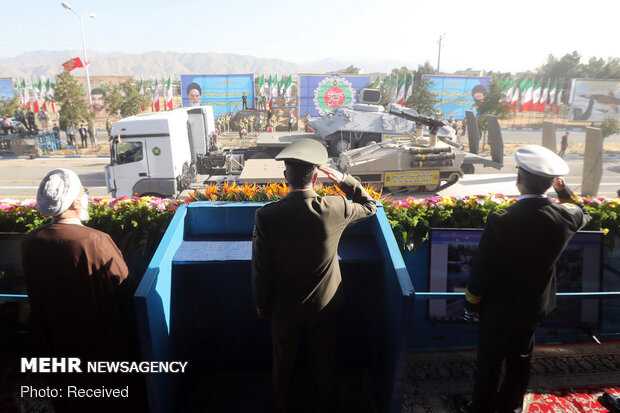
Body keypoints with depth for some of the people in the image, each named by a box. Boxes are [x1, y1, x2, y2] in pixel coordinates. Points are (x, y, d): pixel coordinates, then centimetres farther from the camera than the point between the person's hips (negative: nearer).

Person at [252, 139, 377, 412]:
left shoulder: (266, 216, -24)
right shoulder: (336, 209, -22)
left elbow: (260, 269, -13)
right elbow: (369, 206, 1)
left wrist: (261, 304, 2)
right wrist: (344, 180, -3)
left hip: (284, 307, -1)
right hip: (324, 304, 1)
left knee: (283, 363, 24)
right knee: (323, 361, 25)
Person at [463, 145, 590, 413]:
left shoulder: (500, 221, -29)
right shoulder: (564, 217, -15)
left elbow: (481, 270, -20)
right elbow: (582, 213, 14)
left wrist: (471, 305, -6)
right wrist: (564, 190, 19)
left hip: (499, 307, -4)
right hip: (535, 306, 5)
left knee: (490, 362, 14)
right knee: (520, 361, 23)